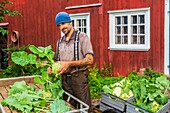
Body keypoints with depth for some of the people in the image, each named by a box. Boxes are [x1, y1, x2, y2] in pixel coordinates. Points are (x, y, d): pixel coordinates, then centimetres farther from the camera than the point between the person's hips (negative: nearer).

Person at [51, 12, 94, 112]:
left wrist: (69, 64, -24)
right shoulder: (60, 42, 12)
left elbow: (89, 60, -16)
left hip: (79, 78, -5)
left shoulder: (82, 37, -7)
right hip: (65, 79, 6)